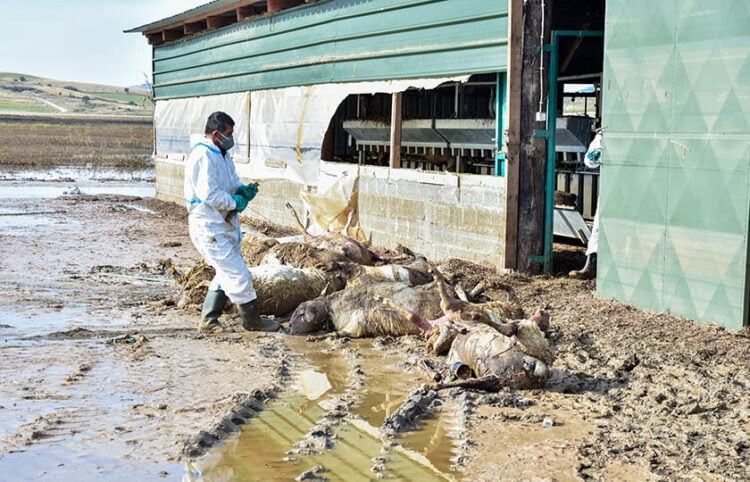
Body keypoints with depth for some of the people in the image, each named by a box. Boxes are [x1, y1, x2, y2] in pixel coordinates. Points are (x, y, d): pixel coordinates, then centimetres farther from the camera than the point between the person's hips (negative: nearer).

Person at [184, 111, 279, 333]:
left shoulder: (222, 155, 14)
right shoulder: (203, 157, -19)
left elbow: (231, 185, 21)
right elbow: (209, 194, -25)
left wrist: (243, 190, -1)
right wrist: (235, 203, -15)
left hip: (223, 225, 11)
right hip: (209, 227, -11)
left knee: (227, 273, 17)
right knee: (238, 274, -6)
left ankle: (208, 320, 23)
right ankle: (252, 321, 6)